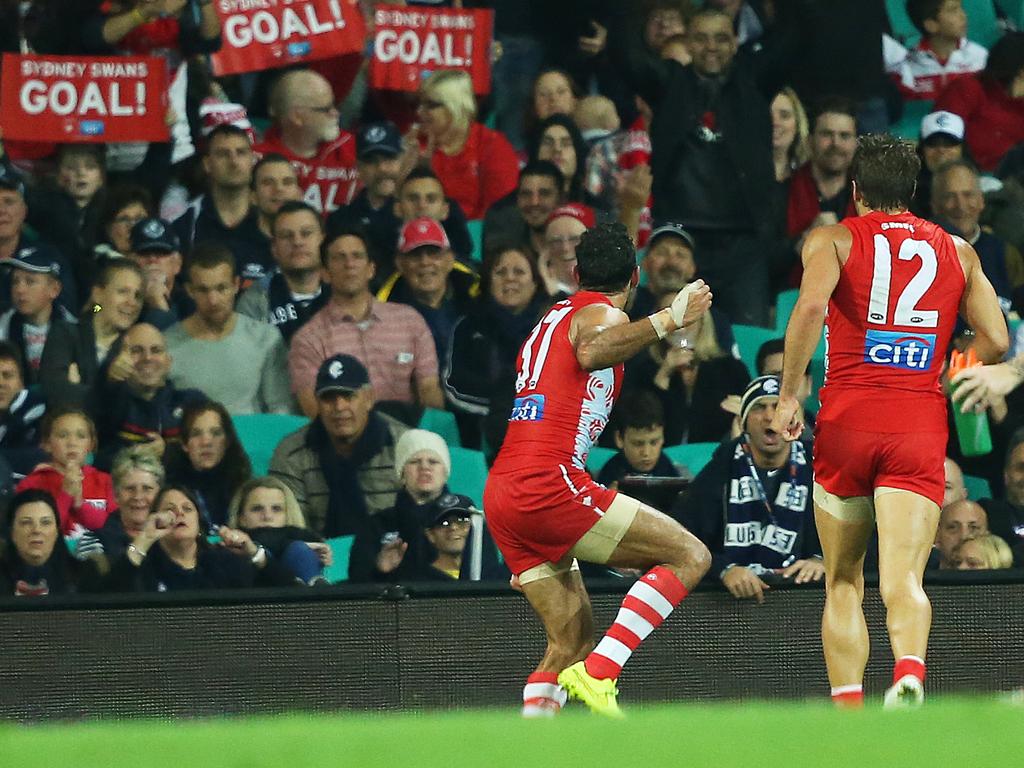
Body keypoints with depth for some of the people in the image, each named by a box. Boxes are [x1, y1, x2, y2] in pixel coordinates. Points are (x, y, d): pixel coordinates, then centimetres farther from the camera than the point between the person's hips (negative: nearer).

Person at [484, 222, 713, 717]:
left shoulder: (553, 316, 26)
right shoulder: (602, 314, -2)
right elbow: (592, 352, -26)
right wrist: (666, 321, -33)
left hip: (500, 492, 9)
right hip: (548, 484, -9)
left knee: (573, 639, 12)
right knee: (690, 556, -8)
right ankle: (597, 674, -19)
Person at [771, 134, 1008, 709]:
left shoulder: (833, 240, 7)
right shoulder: (957, 251, 16)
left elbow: (811, 304, -13)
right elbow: (997, 341, 10)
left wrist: (789, 395, -8)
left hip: (847, 421, -1)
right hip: (921, 427, 1)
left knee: (843, 582, 14)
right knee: (902, 580, -11)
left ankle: (848, 709, 4)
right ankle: (910, 668, -41)